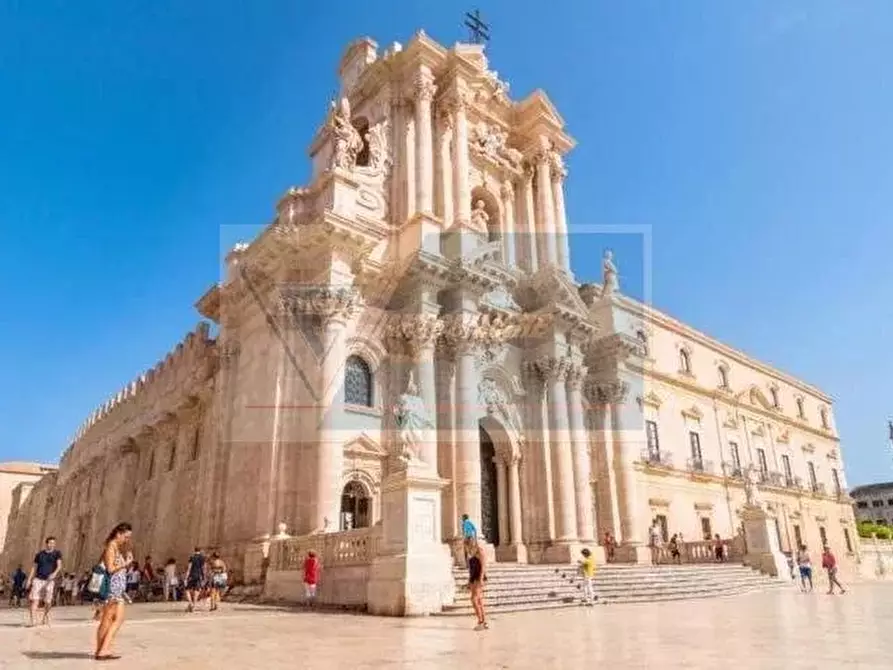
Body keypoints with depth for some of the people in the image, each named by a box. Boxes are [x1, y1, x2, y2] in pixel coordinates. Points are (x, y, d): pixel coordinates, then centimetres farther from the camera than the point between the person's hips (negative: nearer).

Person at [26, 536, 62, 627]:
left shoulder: (57, 553, 3)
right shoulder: (39, 554, 10)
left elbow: (59, 565, -8)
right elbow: (34, 567, 17)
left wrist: (55, 573, -27)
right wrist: (29, 579, 11)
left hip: (49, 580, -1)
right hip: (38, 579, 1)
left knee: (48, 601, 4)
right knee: (35, 600, -11)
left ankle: (45, 617, 29)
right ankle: (32, 621, -11)